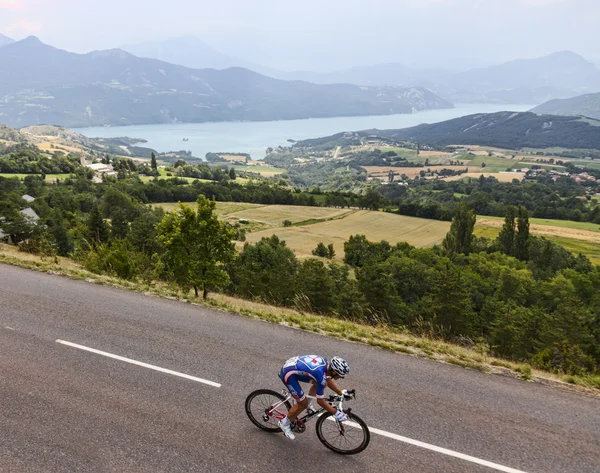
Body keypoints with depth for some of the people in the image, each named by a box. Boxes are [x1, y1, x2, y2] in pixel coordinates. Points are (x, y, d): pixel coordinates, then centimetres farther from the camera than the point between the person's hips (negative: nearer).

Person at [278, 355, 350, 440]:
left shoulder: (326, 363, -5)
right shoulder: (321, 374, -28)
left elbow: (328, 380, 17)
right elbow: (320, 401, -18)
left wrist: (340, 392, 10)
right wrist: (336, 413, -11)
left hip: (293, 363, 9)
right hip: (288, 374, -9)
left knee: (320, 384, 10)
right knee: (303, 404, -1)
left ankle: (307, 405, 28)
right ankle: (284, 423, 20)